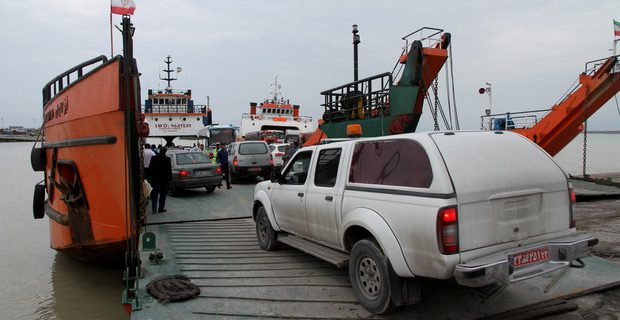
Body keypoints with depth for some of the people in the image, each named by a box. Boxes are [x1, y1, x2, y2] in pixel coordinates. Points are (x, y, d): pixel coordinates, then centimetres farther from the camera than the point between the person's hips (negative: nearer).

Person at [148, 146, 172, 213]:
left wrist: (151, 176, 8)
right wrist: (170, 178, -1)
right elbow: (169, 170, -8)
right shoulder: (167, 159, -10)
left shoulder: (153, 158, -2)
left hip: (155, 178, 2)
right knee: (163, 194, 9)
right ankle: (161, 208, 11)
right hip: (164, 179, -2)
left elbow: (150, 168, 0)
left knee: (154, 194, 10)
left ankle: (154, 208, 1)